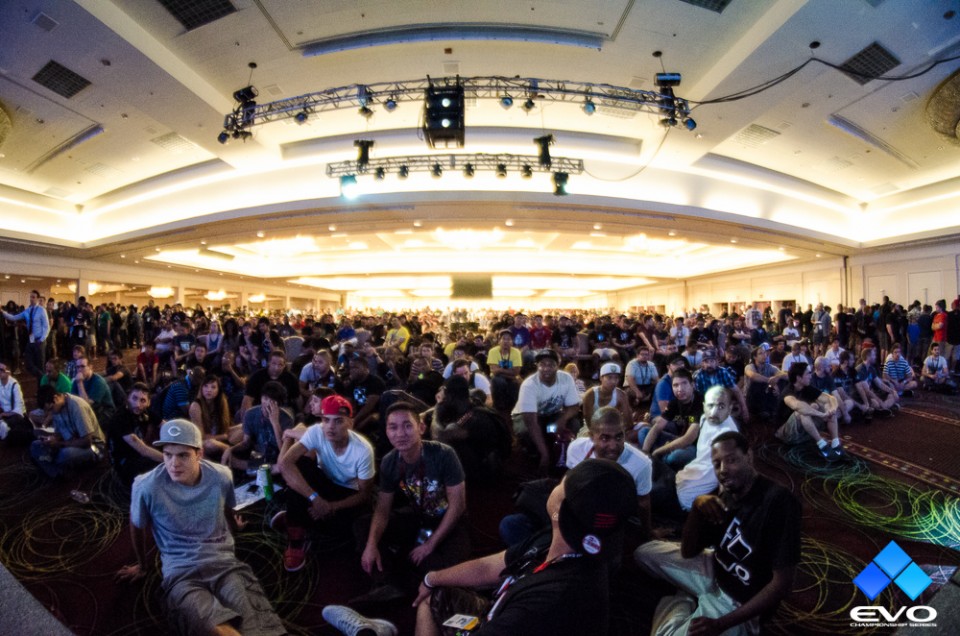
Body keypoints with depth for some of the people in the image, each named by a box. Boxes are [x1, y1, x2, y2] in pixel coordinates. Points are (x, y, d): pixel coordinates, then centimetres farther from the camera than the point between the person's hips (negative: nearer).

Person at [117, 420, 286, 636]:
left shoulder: (221, 477, -6)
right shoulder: (147, 487, -13)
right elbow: (137, 527, 10)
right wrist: (142, 565, 26)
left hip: (224, 561, 2)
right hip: (180, 571, -1)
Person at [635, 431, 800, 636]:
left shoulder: (779, 501, -27)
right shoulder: (726, 494, -7)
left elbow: (782, 584, -25)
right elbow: (688, 552, -4)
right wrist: (697, 506, -22)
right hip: (716, 572, 6)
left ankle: (682, 602, 12)